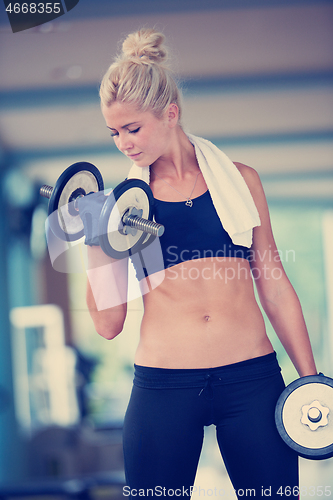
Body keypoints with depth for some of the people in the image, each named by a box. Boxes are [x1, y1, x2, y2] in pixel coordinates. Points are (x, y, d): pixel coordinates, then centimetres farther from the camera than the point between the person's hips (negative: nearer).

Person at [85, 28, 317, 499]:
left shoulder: (238, 178, 8)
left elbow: (274, 287, 11)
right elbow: (108, 323, 4)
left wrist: (311, 381, 8)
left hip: (252, 377, 1)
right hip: (163, 385, 0)